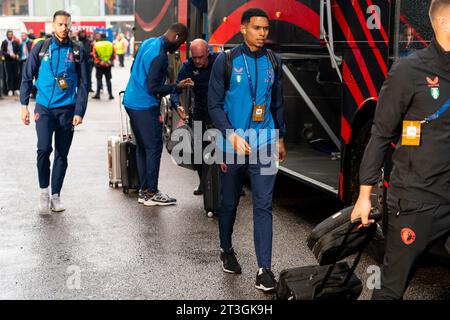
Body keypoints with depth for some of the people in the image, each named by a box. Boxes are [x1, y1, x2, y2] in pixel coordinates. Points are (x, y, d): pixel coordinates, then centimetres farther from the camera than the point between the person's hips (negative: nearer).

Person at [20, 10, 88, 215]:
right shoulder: (40, 48, 2)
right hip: (44, 107, -1)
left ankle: (55, 195, 20)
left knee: (62, 154, 7)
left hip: (67, 109, 1)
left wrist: (79, 112, -4)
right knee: (44, 149, -15)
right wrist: (24, 105, -1)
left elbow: (83, 84, 4)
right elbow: (27, 78, 7)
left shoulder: (77, 51, 3)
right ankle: (44, 191, 5)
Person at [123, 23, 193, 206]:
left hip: (131, 101, 10)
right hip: (145, 106, -10)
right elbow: (153, 88, -20)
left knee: (142, 147, 13)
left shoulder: (148, 43, 9)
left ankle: (144, 190, 19)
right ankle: (151, 193, 3)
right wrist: (177, 87, -11)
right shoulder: (160, 56, -20)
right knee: (154, 148, -2)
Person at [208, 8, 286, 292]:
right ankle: (227, 250, 36)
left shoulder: (273, 62, 6)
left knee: (264, 206, -2)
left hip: (265, 144, 2)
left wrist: (280, 138, 17)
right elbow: (214, 104, -5)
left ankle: (264, 268, 1)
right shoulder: (226, 61, -4)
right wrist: (232, 135, -16)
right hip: (233, 144, -2)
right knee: (230, 202, 13)